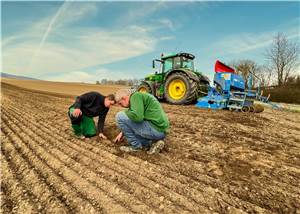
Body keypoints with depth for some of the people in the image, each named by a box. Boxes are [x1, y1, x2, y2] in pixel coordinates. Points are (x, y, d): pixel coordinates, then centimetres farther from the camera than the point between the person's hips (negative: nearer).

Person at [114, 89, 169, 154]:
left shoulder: (136, 96, -9)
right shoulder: (139, 97, 21)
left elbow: (137, 117, -25)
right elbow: (133, 118, 31)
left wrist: (126, 112, -5)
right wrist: (122, 133, 32)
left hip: (155, 129, -10)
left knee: (120, 116, -7)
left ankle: (135, 146, 3)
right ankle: (151, 143, 12)